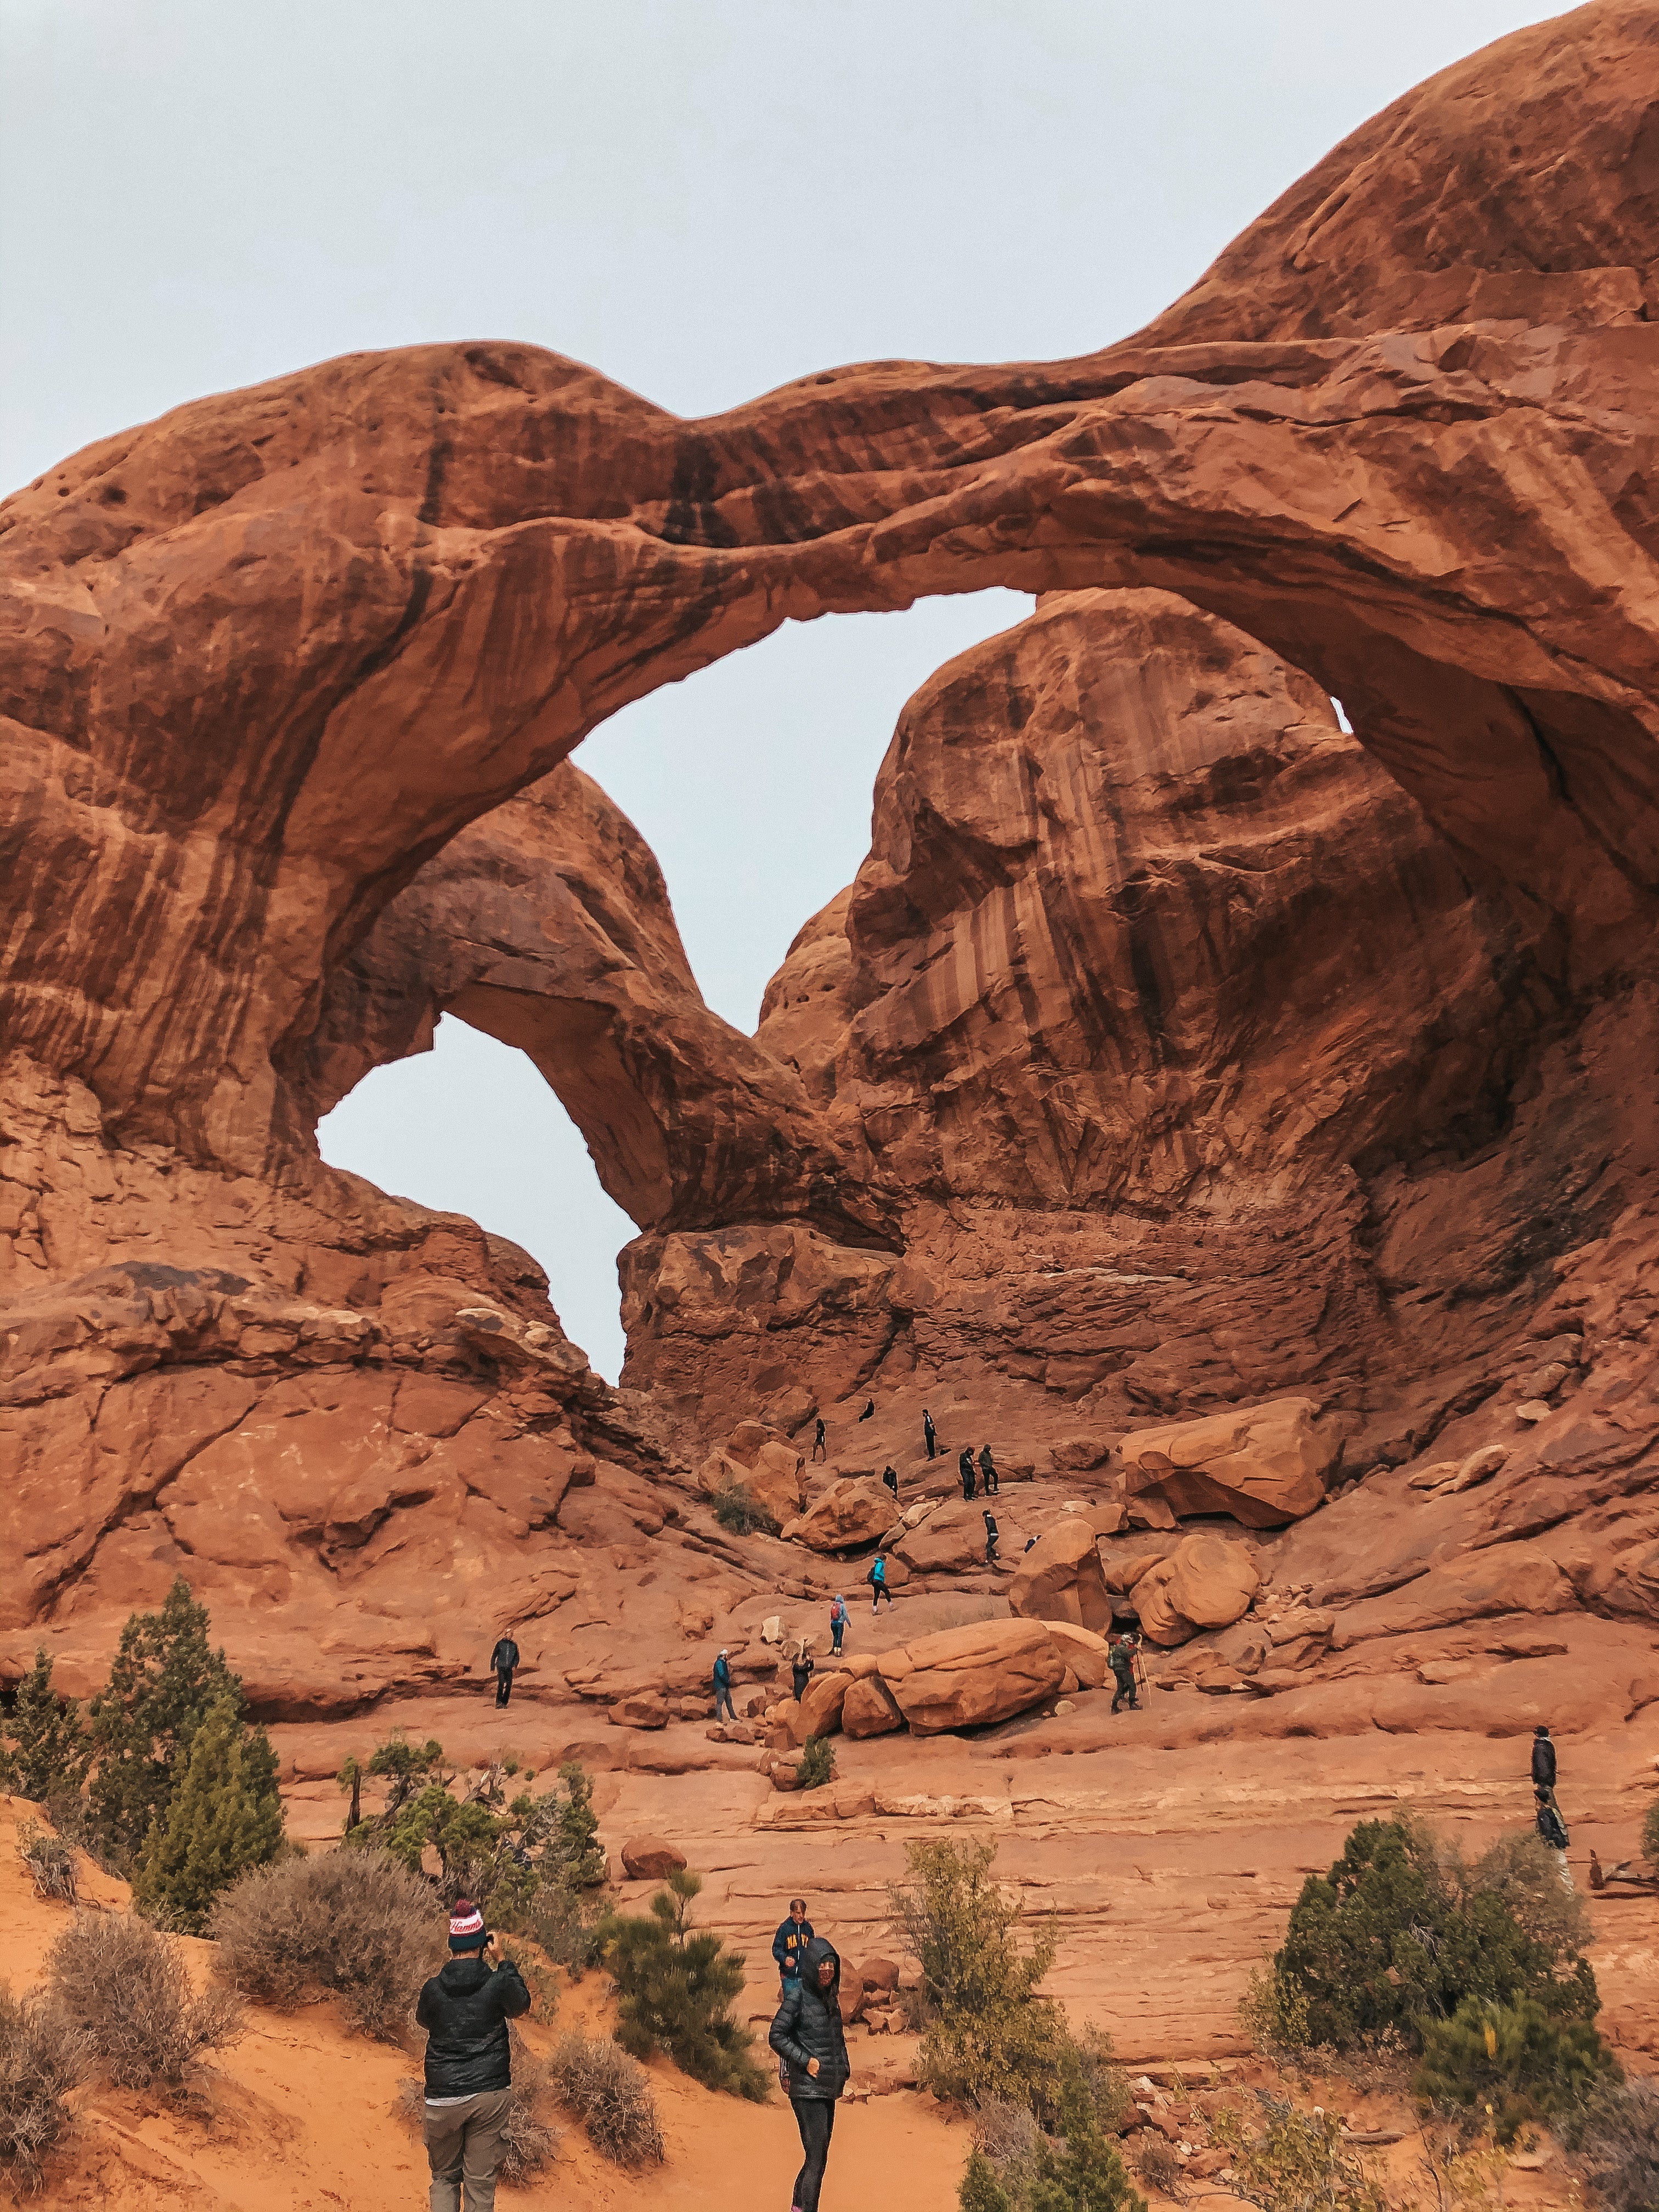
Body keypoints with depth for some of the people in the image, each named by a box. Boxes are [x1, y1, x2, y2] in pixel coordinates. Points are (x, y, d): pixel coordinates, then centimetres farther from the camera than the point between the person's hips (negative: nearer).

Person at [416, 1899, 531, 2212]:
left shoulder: (434, 1989, -7)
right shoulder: (498, 1984, -10)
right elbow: (521, 2005, 12)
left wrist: (449, 1968, 14)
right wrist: (504, 1962, 15)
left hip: (443, 2099, 1)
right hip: (491, 2096, 0)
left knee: (444, 2177, 17)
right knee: (481, 2182, 8)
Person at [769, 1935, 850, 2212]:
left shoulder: (830, 1998, 11)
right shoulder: (797, 1995, -12)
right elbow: (776, 2036, -14)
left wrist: (843, 2070, 10)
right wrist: (805, 2060, -17)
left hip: (828, 2089, 8)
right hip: (807, 2088, -8)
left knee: (819, 2157, 12)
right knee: (816, 2158, -11)